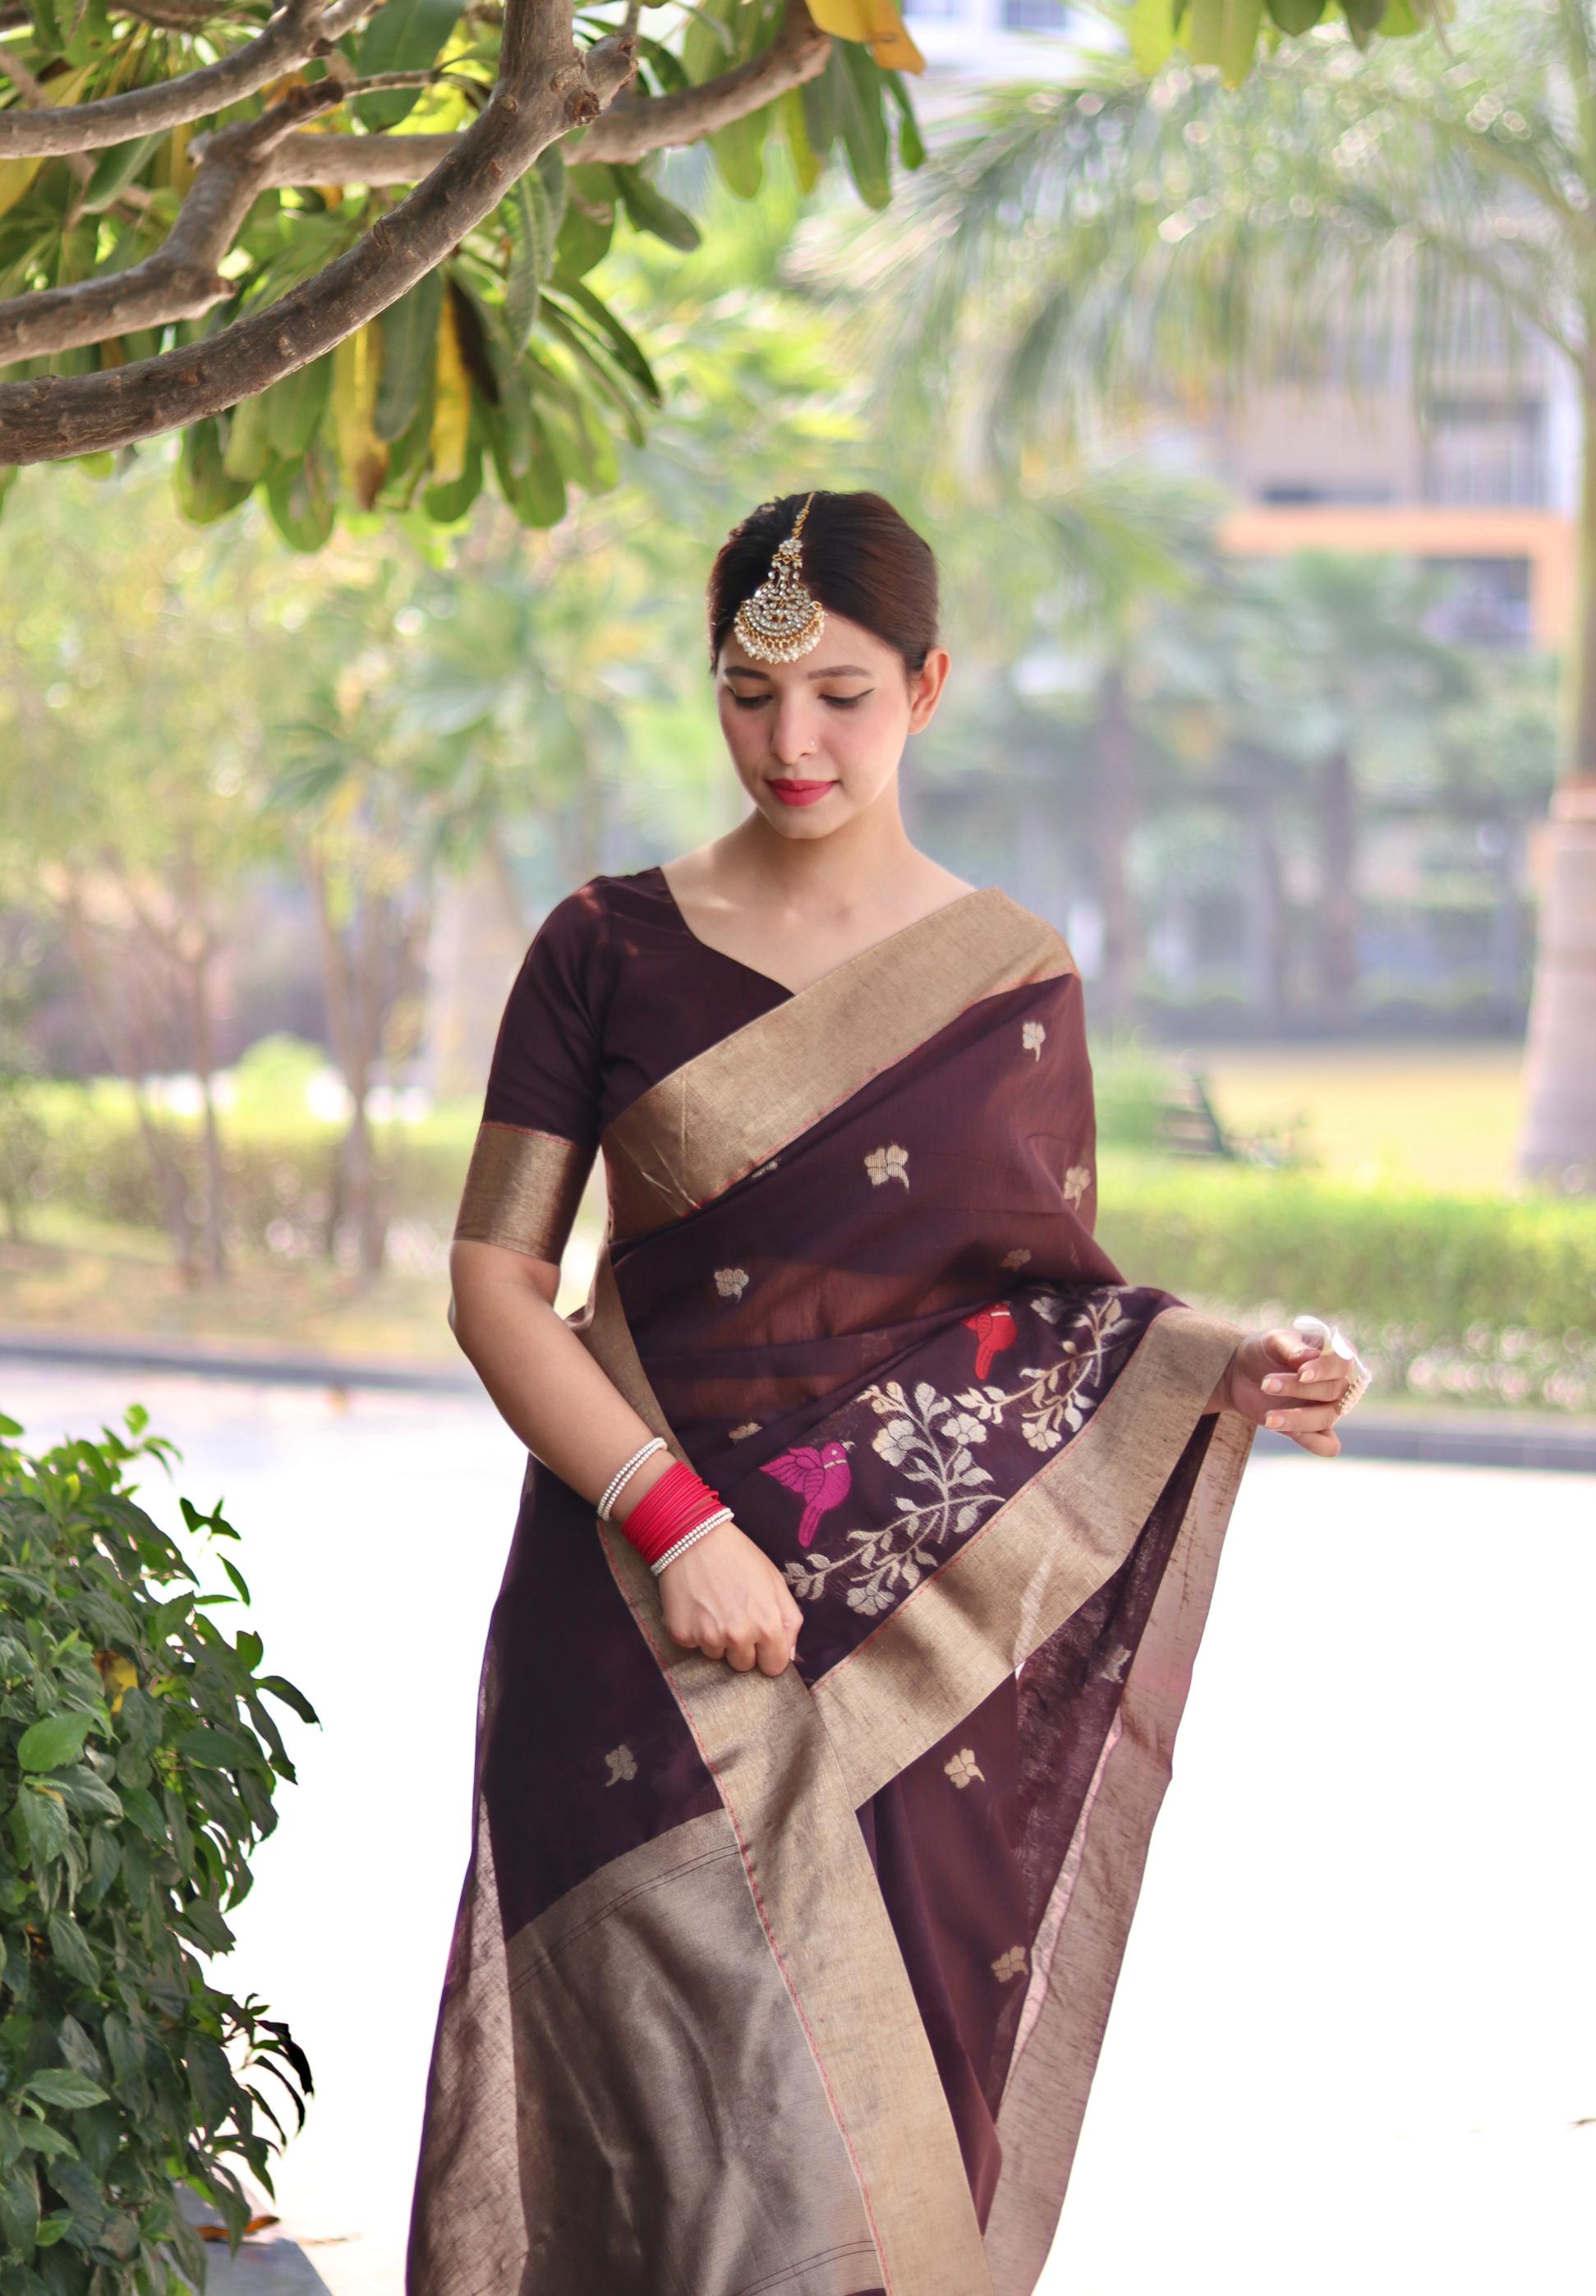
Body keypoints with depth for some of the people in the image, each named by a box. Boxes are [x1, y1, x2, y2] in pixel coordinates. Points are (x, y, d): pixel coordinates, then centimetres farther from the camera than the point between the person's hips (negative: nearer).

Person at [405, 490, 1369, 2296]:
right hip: (656, 1625, -1)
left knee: (907, 2119, 1)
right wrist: (675, 1517, -12)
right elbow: (494, 1280, 1)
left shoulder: (1014, 981, 7)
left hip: (933, 1644, 1)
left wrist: (1228, 1369, -10)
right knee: (756, 2137, -10)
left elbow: (1064, 1302, 11)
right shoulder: (612, 950, 3)